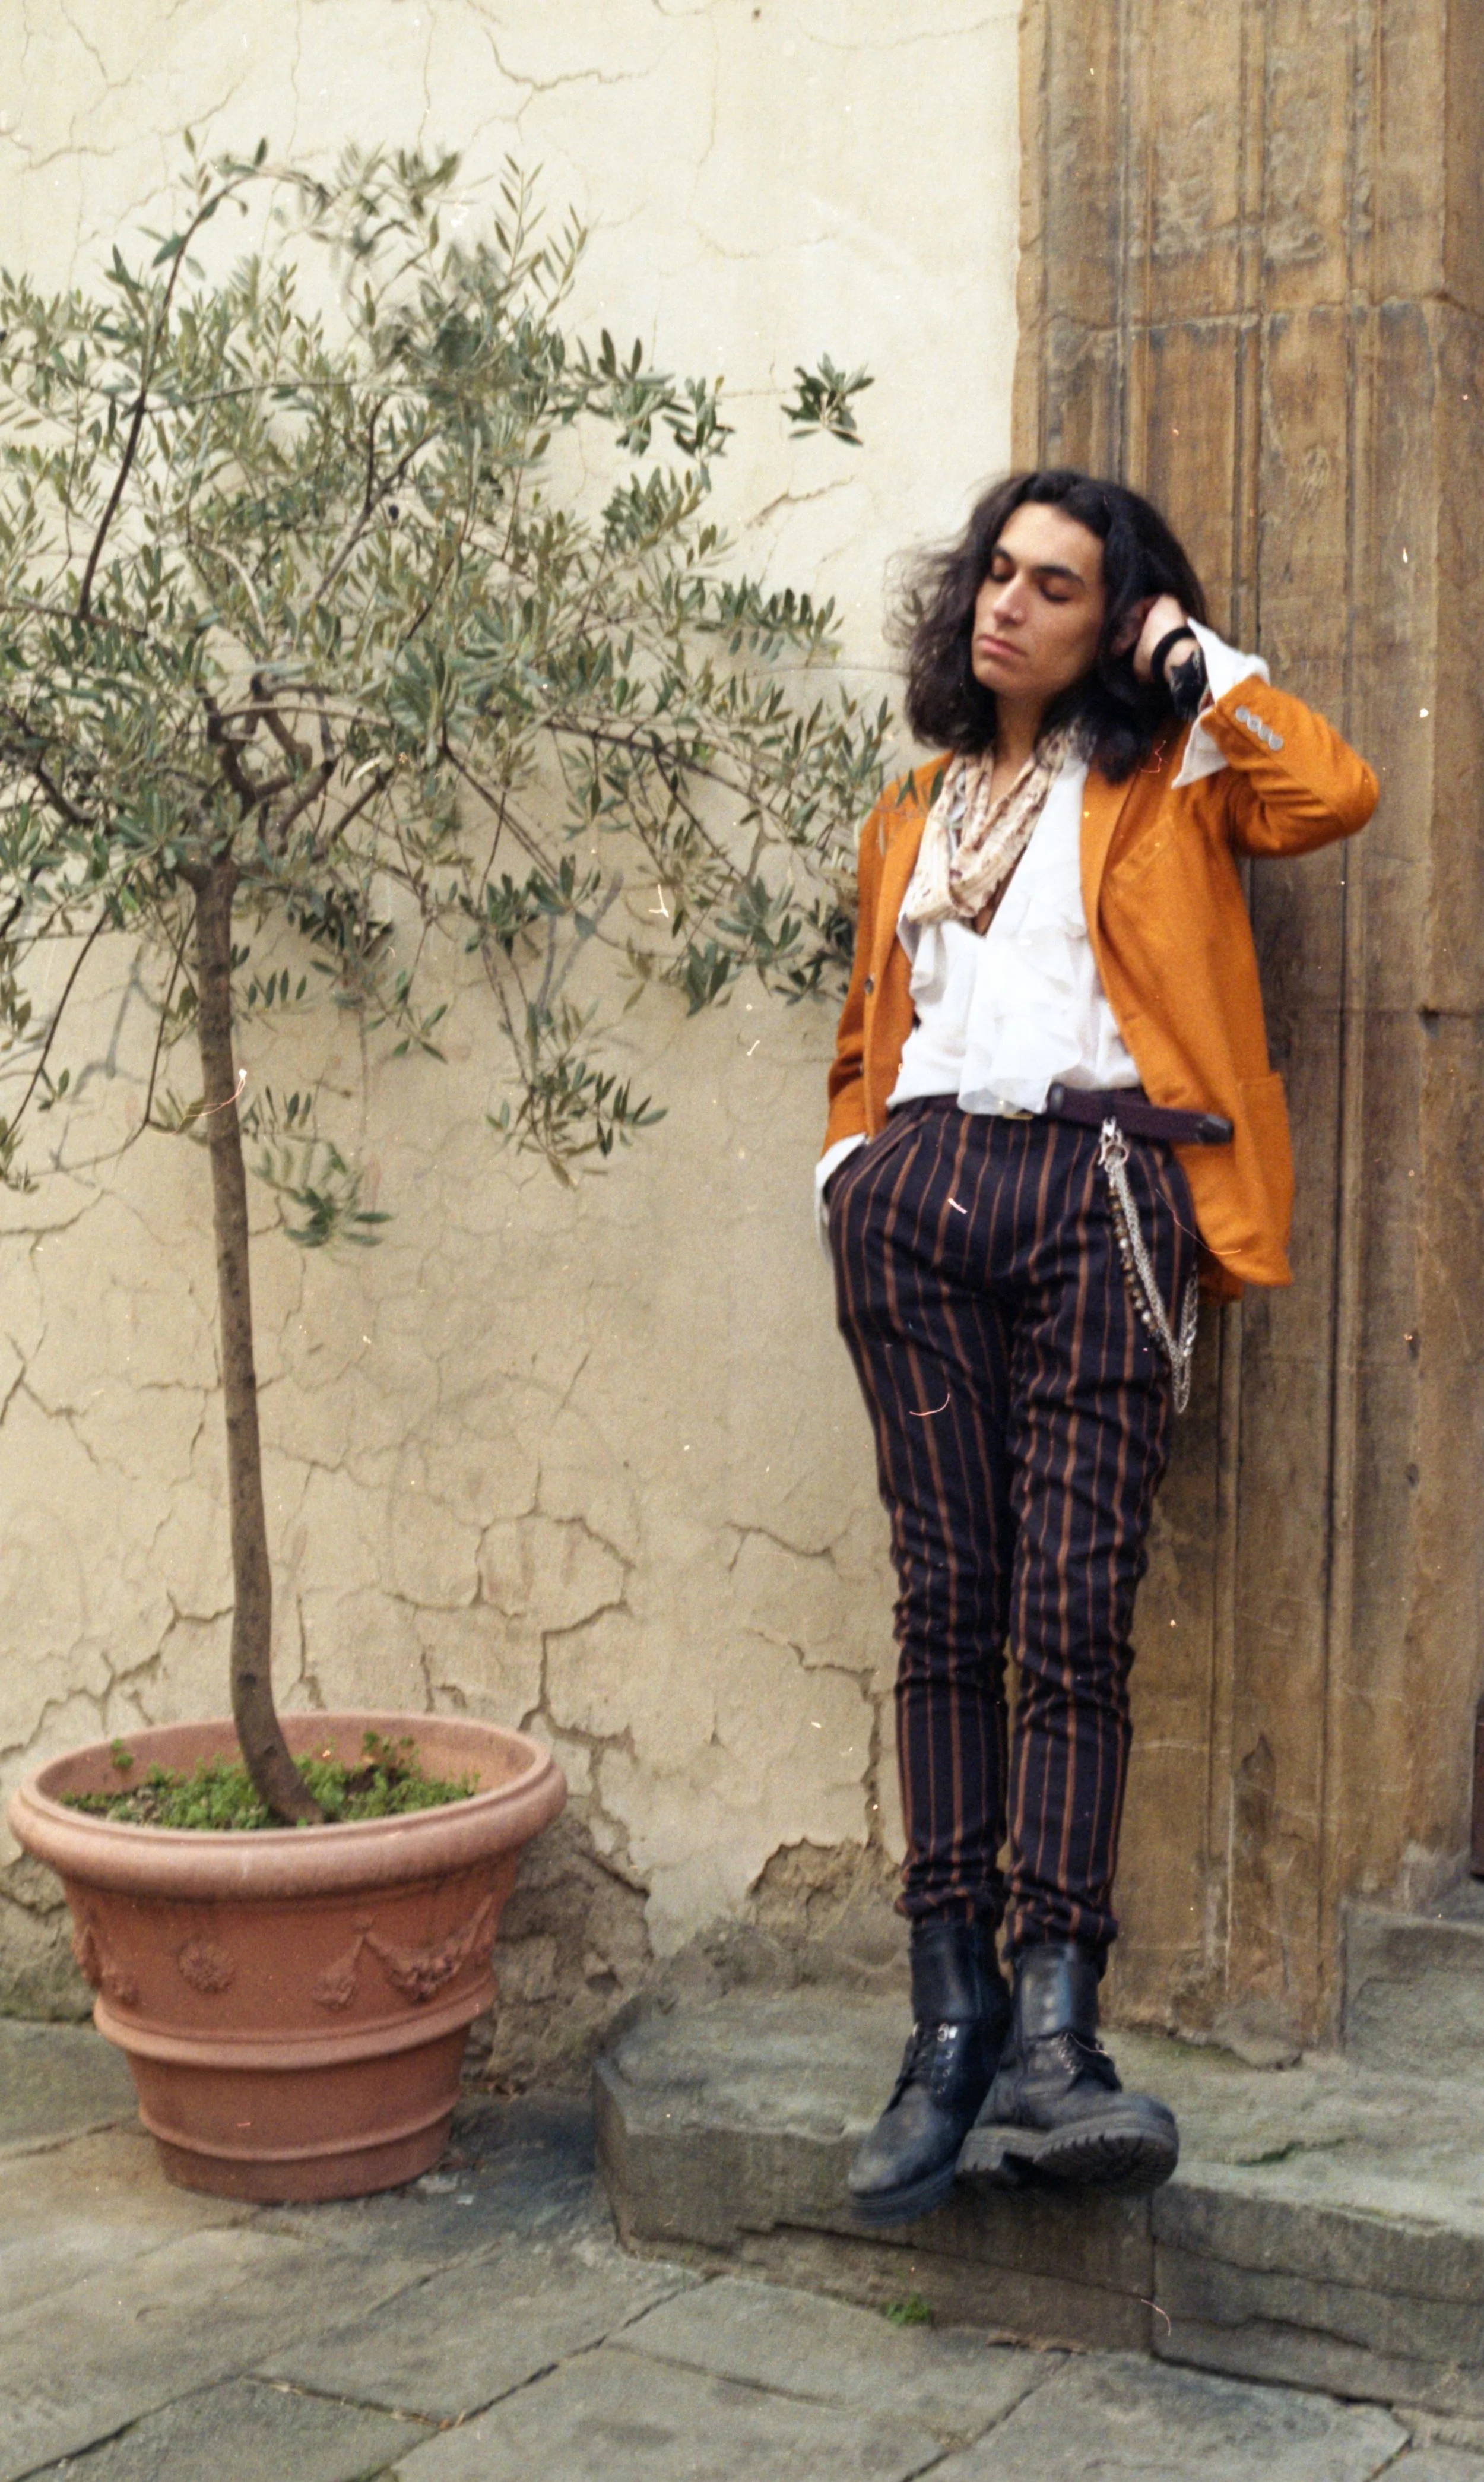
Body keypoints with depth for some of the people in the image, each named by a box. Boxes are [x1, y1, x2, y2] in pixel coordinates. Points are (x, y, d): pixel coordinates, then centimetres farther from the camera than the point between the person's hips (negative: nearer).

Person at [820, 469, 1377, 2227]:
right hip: (921, 1192, 3)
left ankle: (1051, 2027, -13)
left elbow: (1332, 792, -3)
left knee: (1075, 1611, -11)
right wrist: (851, 1161, 10)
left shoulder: (1166, 778, 16)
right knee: (946, 1603, -1)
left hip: (1102, 1186, -3)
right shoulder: (911, 814, 26)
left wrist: (1198, 659, 8)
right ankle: (954, 2011, 1)